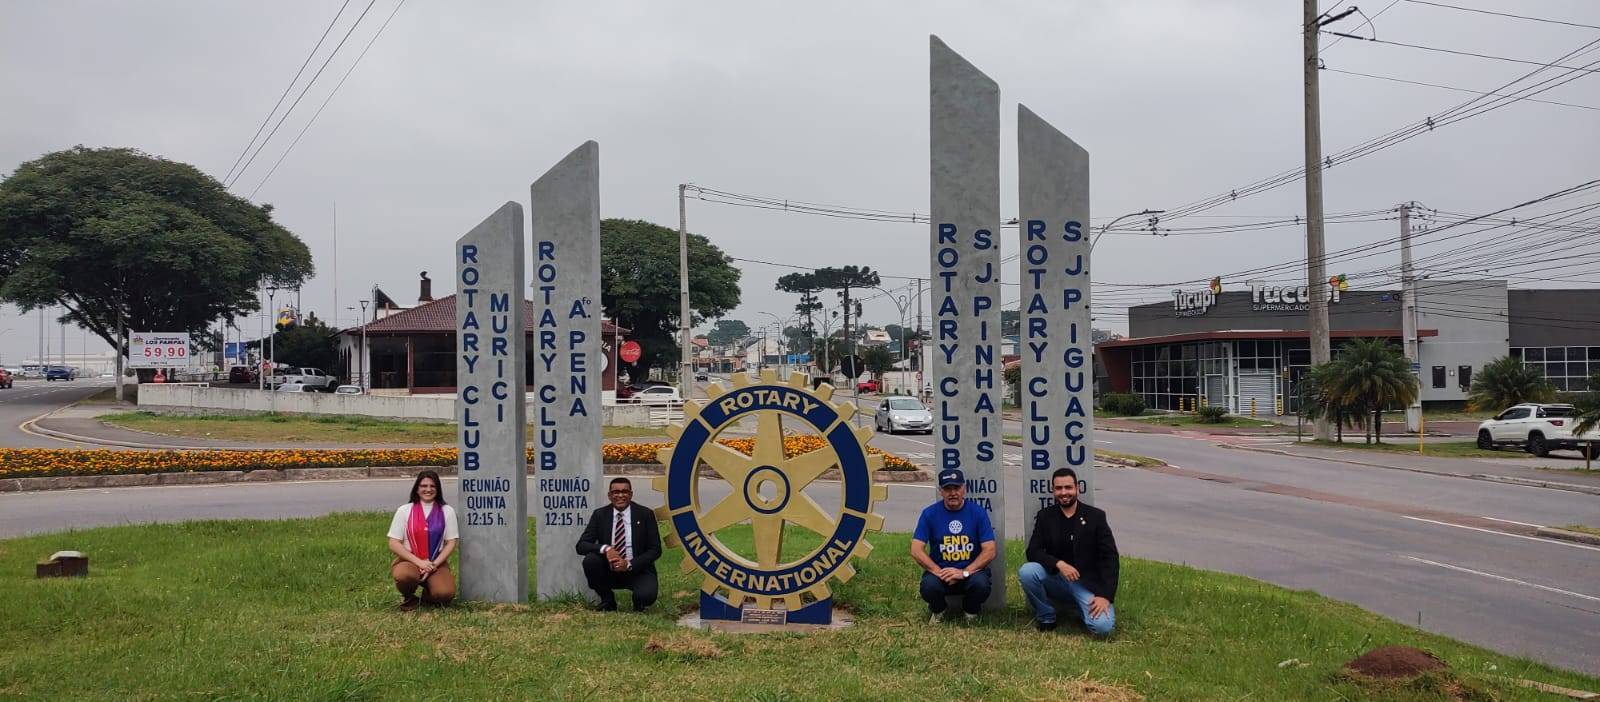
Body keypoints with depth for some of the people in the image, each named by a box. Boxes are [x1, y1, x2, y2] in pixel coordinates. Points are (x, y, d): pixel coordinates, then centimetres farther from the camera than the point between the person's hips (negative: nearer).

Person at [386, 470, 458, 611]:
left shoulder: (447, 511, 6)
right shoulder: (404, 511, 2)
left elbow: (451, 543, 4)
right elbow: (393, 544, -2)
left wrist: (434, 565, -12)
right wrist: (419, 562, -14)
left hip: (437, 563, 1)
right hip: (409, 561, -1)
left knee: (445, 594, -28)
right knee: (403, 575, -38)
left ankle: (428, 595, 11)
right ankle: (409, 597, -1)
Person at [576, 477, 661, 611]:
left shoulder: (645, 515, -3)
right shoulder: (600, 515, 1)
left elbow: (655, 549, -5)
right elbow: (581, 545, -6)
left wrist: (629, 564, -19)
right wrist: (605, 548, -26)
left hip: (637, 569, -2)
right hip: (609, 570, 2)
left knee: (646, 596, -32)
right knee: (589, 560, -27)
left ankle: (638, 600, 8)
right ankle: (607, 600, -2)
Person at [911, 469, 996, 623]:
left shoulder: (978, 512, -3)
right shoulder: (929, 513, -2)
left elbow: (989, 551, -7)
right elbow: (916, 550, -7)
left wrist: (964, 572, -19)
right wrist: (939, 572, -20)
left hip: (971, 570, 0)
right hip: (939, 569, 0)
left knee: (981, 585, -32)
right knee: (929, 587, -31)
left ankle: (971, 611, 6)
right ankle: (938, 610, 7)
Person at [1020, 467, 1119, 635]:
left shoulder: (1095, 516, -2)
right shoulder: (1045, 516, 3)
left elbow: (1109, 558, -6)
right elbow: (1033, 551, -6)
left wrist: (1105, 596, -17)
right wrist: (1059, 564, -25)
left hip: (1087, 583, -2)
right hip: (1055, 579, 2)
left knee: (1102, 626, -27)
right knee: (1026, 571, -28)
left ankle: (1081, 607, 10)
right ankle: (1046, 617, -3)